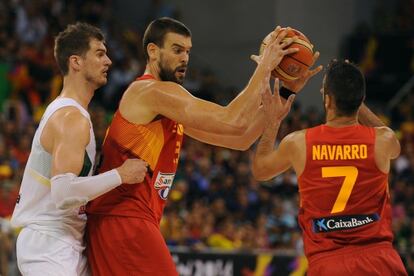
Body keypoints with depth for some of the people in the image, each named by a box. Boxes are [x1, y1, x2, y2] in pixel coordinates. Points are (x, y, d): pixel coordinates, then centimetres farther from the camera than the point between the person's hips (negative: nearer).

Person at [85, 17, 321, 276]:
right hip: (126, 222, -10)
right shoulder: (153, 91, -11)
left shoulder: (167, 100, 20)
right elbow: (234, 122, -19)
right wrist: (264, 68, -11)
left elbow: (240, 140, 16)